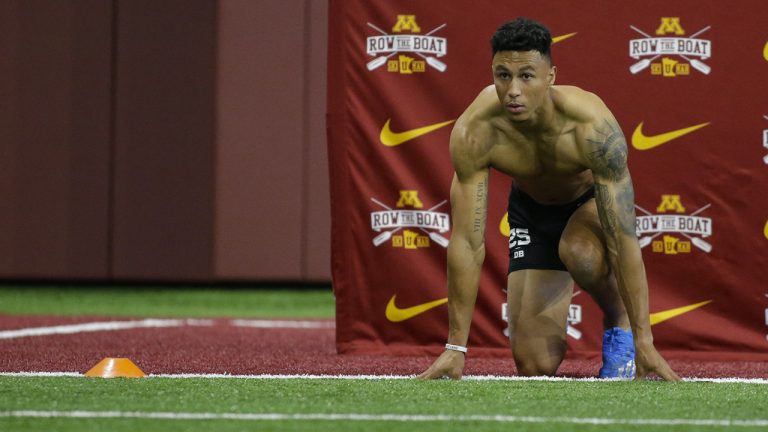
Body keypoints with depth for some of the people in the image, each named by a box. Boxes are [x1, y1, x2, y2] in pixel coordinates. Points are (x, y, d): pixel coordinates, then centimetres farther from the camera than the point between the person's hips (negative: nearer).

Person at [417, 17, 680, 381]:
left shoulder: (592, 126, -39)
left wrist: (644, 343, -38)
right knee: (535, 366, -8)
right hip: (531, 209, 2)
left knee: (578, 251, -39)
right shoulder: (474, 133, -33)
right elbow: (466, 242, -27)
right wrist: (455, 347, -27)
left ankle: (620, 323, -7)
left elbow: (623, 240, -37)